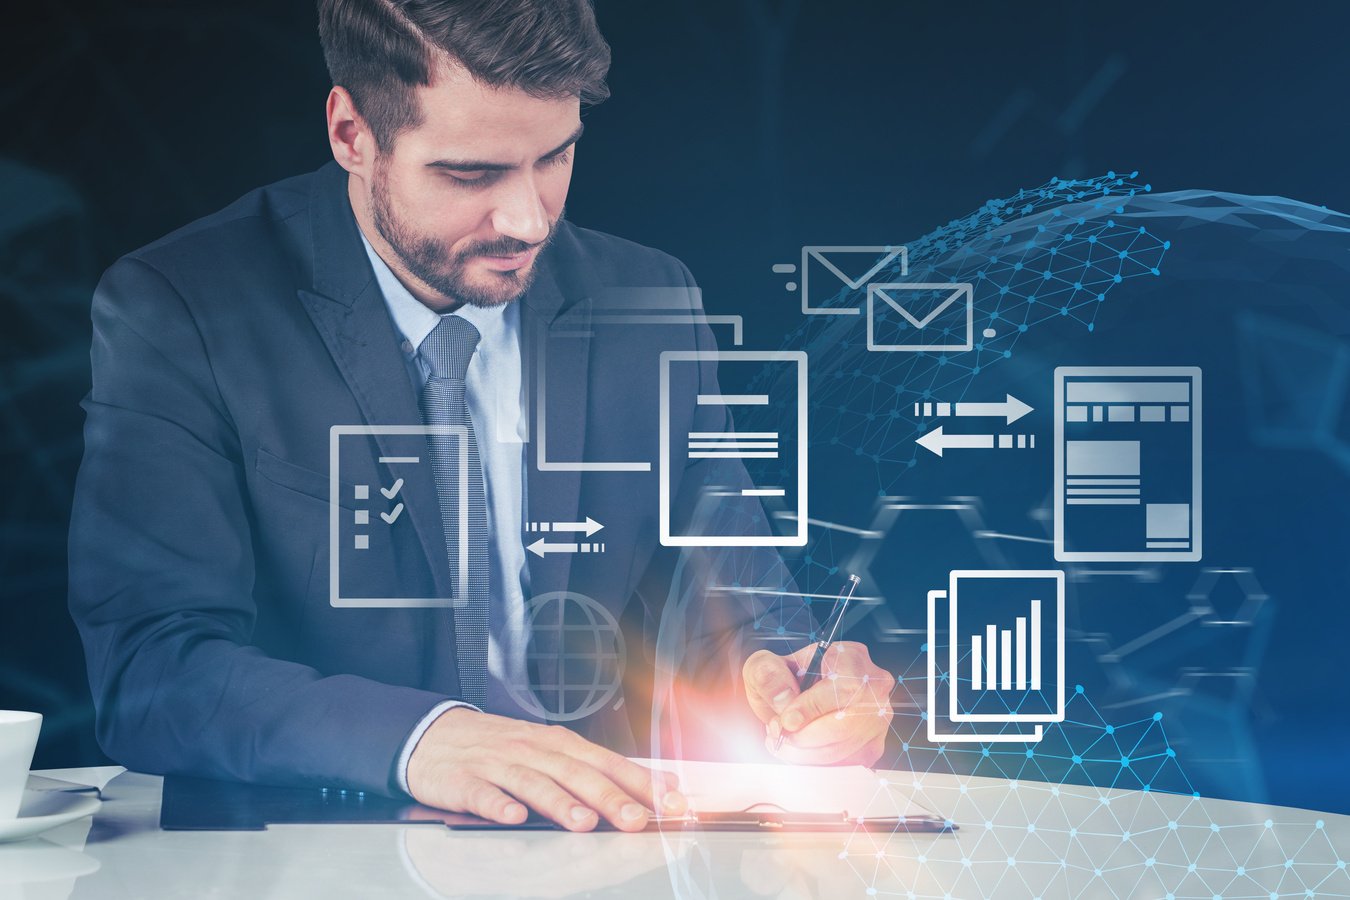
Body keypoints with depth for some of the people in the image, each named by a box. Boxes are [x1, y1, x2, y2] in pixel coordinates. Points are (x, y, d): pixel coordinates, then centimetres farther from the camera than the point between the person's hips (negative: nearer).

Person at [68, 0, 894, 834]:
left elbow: (728, 589, 9)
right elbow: (147, 669, -17)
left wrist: (769, 673, -15)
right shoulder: (174, 312, -9)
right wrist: (412, 739, -34)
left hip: (603, 829, 3)